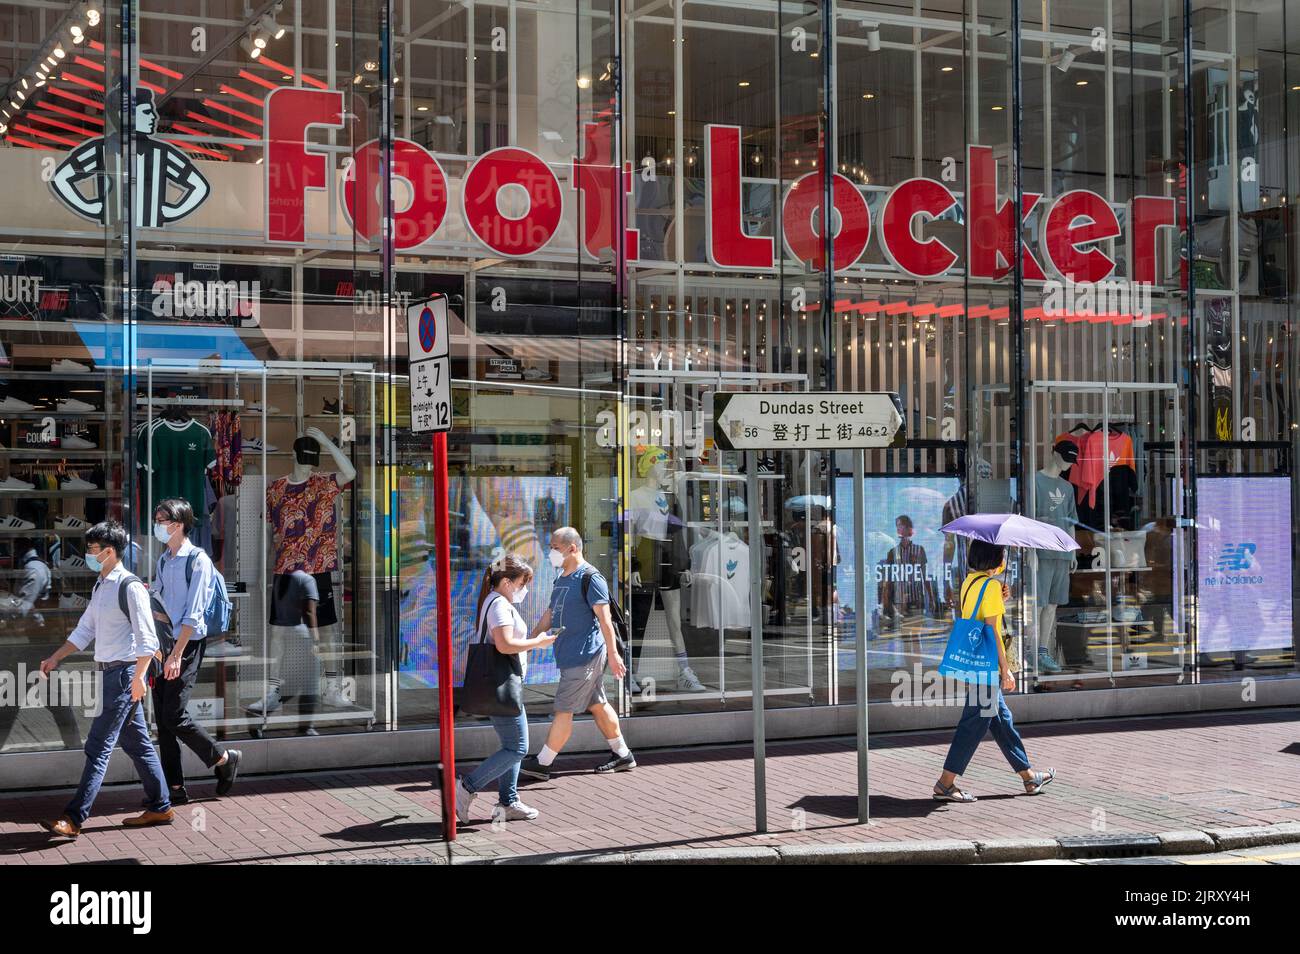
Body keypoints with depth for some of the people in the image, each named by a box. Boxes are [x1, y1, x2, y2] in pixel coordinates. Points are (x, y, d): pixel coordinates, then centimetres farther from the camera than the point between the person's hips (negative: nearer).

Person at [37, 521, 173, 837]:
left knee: (98, 746, -10)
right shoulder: (100, 586, 14)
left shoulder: (130, 587, -14)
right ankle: (160, 808, 22)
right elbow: (85, 630, 22)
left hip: (124, 672, -9)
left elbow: (147, 639, -16)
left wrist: (138, 677, -21)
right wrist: (55, 658, 16)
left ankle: (74, 818, -10)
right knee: (136, 743, 14)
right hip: (110, 671, 9)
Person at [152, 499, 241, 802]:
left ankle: (225, 759, 8)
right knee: (163, 719, 5)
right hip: (163, 644, 8)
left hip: (187, 645, -8)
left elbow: (193, 614, -15)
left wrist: (177, 654, -20)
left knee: (174, 715, -12)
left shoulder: (197, 560, -10)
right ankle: (175, 787, 11)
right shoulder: (164, 561, 14)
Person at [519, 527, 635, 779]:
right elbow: (549, 615, 23)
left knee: (563, 709, -5)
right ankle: (623, 755, 21)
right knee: (597, 705, 13)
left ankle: (542, 764, -1)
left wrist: (613, 654, -19)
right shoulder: (562, 578, 16)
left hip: (585, 654, -9)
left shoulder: (590, 578, -12)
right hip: (570, 655, 9)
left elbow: (604, 619, -16)